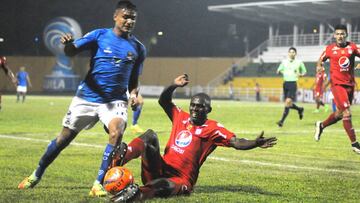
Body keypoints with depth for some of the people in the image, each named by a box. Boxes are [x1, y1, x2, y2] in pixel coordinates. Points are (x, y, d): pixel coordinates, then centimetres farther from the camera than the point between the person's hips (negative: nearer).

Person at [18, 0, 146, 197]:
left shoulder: (138, 48, 5)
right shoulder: (99, 35, -3)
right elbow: (72, 51, -12)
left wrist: (133, 94, -4)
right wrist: (68, 44, -35)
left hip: (115, 100, 1)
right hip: (87, 97, -1)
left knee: (116, 132, -27)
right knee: (64, 137, 6)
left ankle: (98, 184, -19)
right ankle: (36, 176, 27)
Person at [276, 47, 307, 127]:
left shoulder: (299, 62, 2)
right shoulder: (284, 62, 9)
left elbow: (304, 71, 15)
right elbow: (278, 70, 18)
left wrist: (301, 74, -7)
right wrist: (280, 71, -6)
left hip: (293, 84, -4)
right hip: (285, 83, 4)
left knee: (288, 101, -19)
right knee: (289, 104, 9)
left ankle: (282, 121, -19)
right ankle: (300, 109, 40)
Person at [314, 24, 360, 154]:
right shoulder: (330, 49, 1)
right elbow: (320, 61, 14)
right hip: (337, 84, -4)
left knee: (340, 113, 15)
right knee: (347, 113, -13)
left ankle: (321, 125, 41)